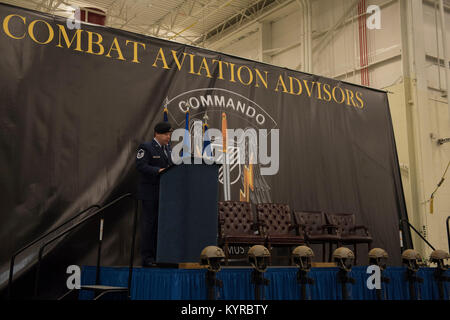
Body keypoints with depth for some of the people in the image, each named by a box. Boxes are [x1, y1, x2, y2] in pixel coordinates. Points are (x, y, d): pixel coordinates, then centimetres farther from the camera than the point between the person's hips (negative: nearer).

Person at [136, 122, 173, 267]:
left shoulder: (168, 148, 18)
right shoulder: (146, 147, -6)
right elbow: (140, 165, -17)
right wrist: (158, 170, -27)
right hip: (150, 193, -7)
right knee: (149, 224, -4)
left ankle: (158, 256, 14)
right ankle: (147, 258, 2)